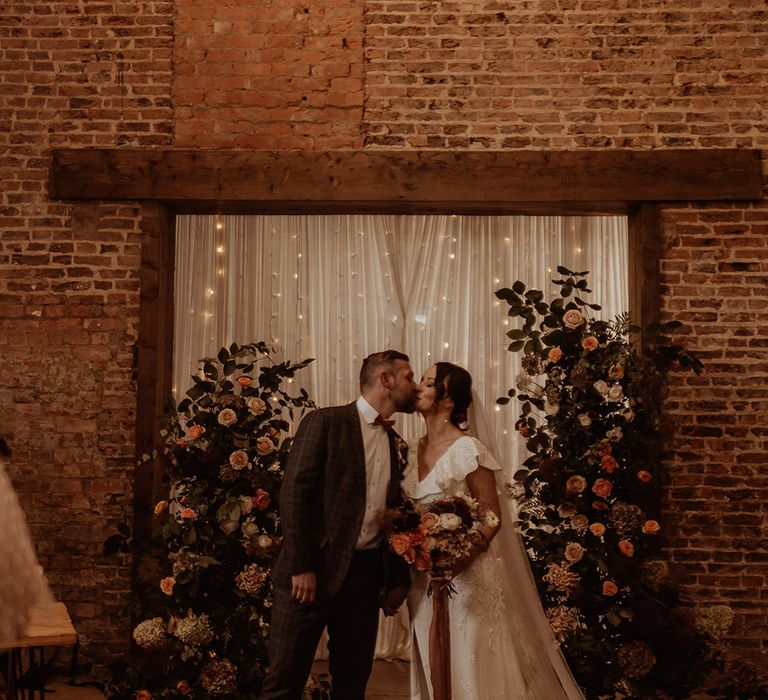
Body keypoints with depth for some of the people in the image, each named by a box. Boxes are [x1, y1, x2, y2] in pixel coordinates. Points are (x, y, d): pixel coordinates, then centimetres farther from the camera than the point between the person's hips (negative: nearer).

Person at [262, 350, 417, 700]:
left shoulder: (396, 444, 14)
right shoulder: (325, 422, -5)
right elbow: (294, 493, -11)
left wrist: (398, 579, 13)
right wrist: (301, 566, -17)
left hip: (367, 575, 6)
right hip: (315, 569, -6)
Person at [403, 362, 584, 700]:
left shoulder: (467, 450, -14)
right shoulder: (413, 450, 6)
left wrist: (459, 561, -26)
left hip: (464, 576, -6)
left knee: (469, 665, 2)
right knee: (431, 665, 14)